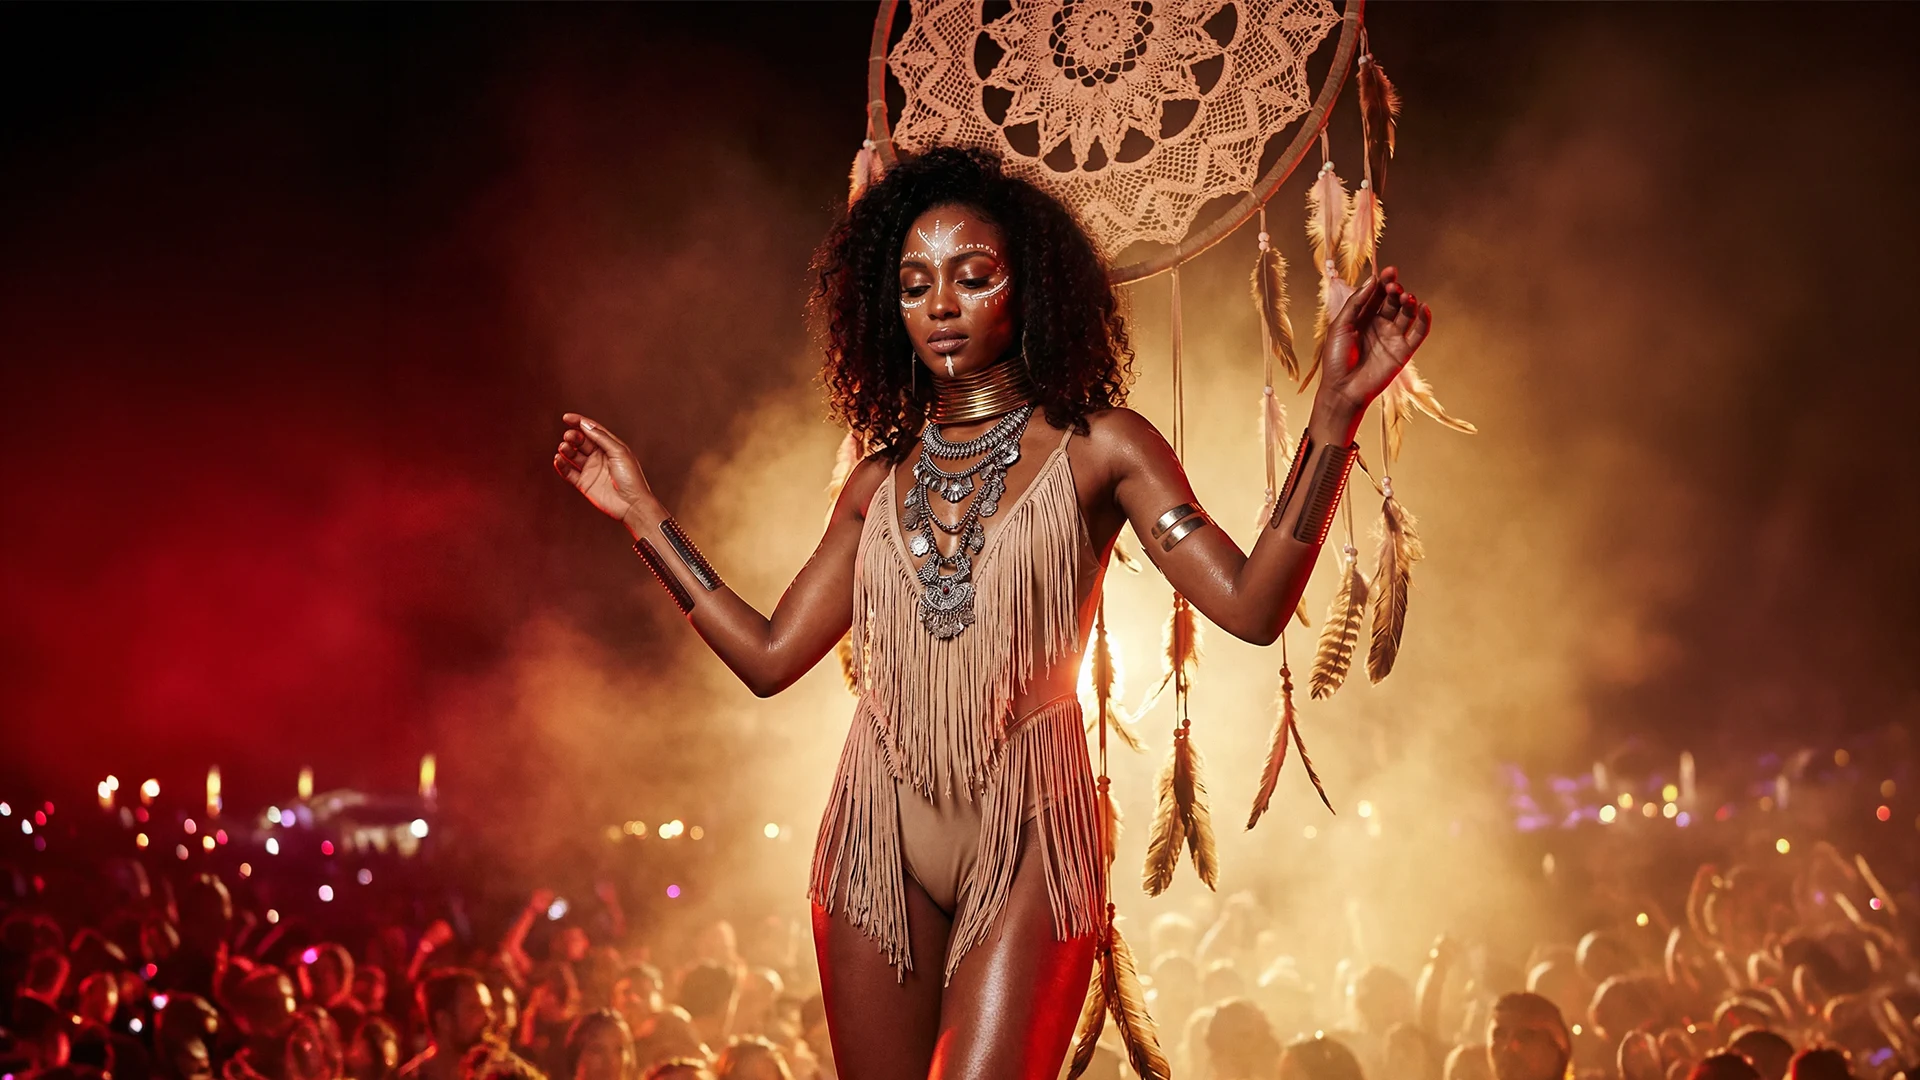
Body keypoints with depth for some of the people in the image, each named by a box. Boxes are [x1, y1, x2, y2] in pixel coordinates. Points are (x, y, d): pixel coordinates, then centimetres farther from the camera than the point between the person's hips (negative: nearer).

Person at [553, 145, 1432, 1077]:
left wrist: (1336, 410, -20)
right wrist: (638, 509, 14)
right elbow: (768, 657, 11)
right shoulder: (881, 482, 11)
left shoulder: (1094, 448, -1)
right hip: (881, 835, 4)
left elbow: (1252, 606, -11)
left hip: (1026, 835, -4)